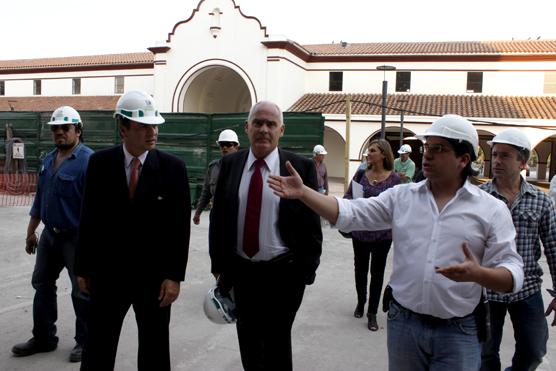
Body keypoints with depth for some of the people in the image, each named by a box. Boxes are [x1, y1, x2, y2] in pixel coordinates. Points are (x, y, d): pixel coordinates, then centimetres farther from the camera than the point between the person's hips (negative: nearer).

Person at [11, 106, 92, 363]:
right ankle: (43, 338, 34)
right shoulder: (48, 159, 8)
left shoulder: (88, 161, -18)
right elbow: (40, 198, 16)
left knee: (82, 292, 6)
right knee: (42, 285, 17)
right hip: (49, 235, 8)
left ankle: (85, 341, 24)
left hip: (76, 238, -8)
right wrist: (31, 232, 18)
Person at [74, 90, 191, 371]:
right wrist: (82, 268, 4)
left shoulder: (173, 167, -8)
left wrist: (175, 275, -10)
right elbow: (88, 218, 2)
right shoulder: (100, 163, -3)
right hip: (107, 273, 1)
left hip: (154, 275, -1)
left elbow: (180, 225, -7)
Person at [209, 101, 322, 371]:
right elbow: (217, 217, 5)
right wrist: (218, 264, 3)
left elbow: (311, 224, -6)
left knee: (277, 344, 13)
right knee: (247, 341, 21)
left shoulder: (301, 167, -8)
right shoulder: (230, 164, 1)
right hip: (241, 270, 3)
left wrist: (306, 271, -6)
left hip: (283, 274, -3)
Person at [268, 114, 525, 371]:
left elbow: (512, 273, -7)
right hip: (403, 322, 2)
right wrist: (303, 193, -16)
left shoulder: (492, 210, -4)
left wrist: (478, 274, -28)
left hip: (458, 333, -2)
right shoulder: (400, 196, 1)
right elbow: (350, 213, -5)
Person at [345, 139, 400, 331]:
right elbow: (347, 195, 4)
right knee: (360, 269, 16)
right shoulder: (361, 174, -1)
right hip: (360, 232, 3)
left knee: (377, 272, 8)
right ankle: (360, 303, 38)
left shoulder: (394, 178, -8)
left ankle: (372, 313, 20)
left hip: (382, 234, -2)